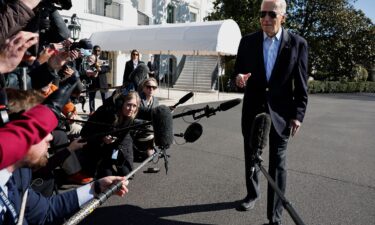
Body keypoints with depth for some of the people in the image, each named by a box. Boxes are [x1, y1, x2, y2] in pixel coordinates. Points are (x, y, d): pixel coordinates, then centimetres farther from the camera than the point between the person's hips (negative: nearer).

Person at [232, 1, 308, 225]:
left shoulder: (298, 43, -4)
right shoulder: (248, 41, 1)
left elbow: (301, 84, -3)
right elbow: (238, 70, 7)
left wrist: (298, 114, -7)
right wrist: (238, 77, -17)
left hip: (280, 112, -2)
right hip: (253, 109, 3)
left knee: (278, 164, 1)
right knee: (251, 156, 18)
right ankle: (253, 193, 42)